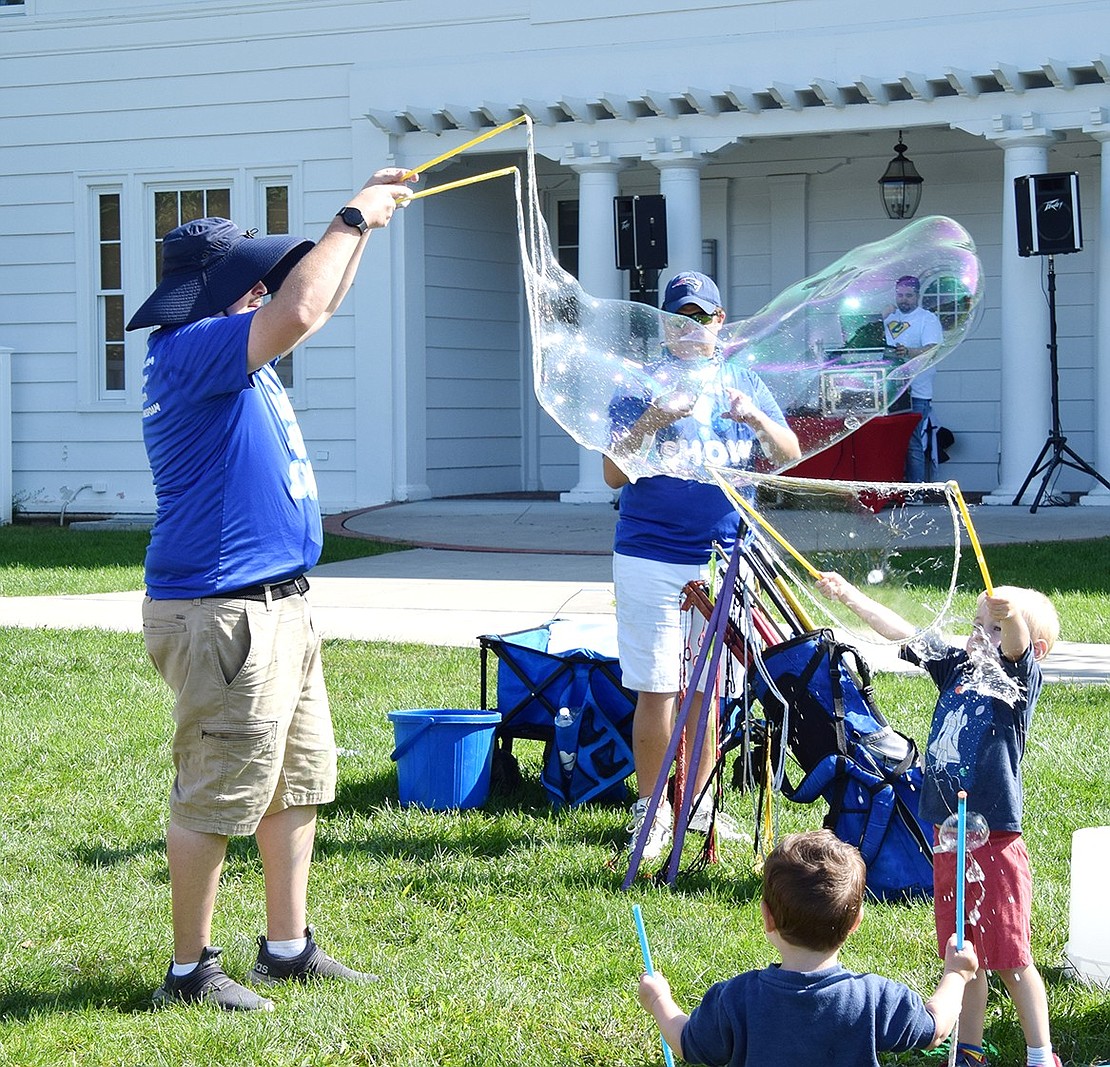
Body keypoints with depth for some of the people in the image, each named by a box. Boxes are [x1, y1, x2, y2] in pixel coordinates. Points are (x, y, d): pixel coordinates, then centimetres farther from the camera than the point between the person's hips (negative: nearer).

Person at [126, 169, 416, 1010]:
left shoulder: (229, 352, 13)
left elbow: (312, 308, 29)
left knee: (298, 782, 16)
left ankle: (288, 948, 26)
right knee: (217, 797, -4)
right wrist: (352, 220, -15)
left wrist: (366, 221, 22)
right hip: (222, 616, -11)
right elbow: (300, 312, -29)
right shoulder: (189, 351, -17)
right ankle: (190, 970, 6)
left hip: (276, 608, 11)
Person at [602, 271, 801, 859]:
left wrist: (758, 421, -13)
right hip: (652, 560, -3)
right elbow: (613, 474, -7)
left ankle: (698, 801, 20)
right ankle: (651, 809, 6)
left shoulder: (744, 385, 11)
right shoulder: (641, 386, 0)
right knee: (656, 689, -5)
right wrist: (651, 422, -23)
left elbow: (790, 458, 6)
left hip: (723, 557, 3)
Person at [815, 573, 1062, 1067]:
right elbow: (903, 633, 14)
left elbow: (1017, 646, -29)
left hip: (996, 841, -6)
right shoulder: (957, 667, 10)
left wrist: (1012, 614, -51)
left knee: (1010, 958, 0)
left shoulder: (1019, 677, -7)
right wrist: (849, 595, 7)